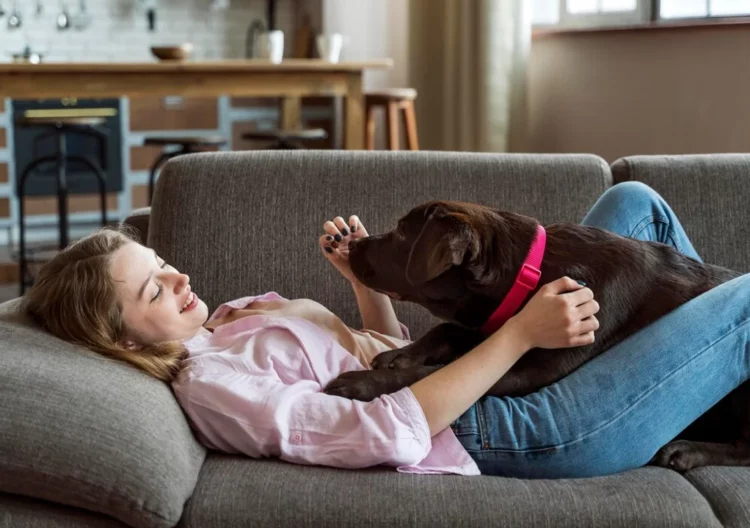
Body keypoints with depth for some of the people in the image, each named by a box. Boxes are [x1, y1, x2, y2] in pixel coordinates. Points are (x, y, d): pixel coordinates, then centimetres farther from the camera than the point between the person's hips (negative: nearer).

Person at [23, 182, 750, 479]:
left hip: (499, 383, 10)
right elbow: (390, 431, -28)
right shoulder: (209, 385, -19)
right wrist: (520, 332, -27)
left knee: (633, 202, 14)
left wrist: (364, 278, -3)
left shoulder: (226, 320, 11)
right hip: (512, 432, -9)